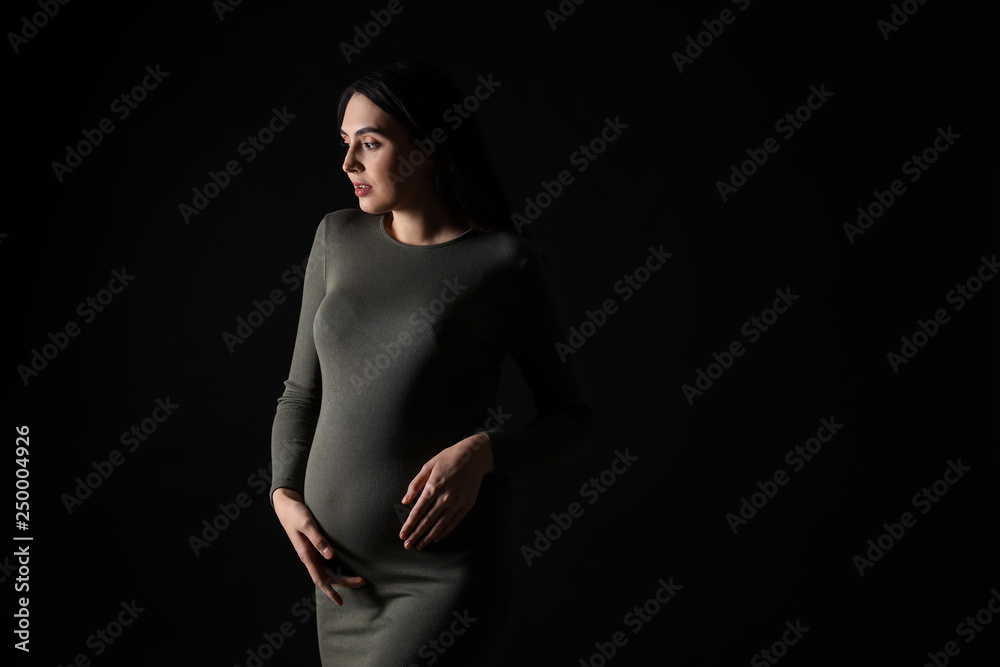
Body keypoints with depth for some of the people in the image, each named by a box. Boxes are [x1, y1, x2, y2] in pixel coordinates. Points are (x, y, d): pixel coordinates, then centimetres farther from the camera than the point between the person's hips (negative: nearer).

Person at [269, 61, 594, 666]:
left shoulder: (507, 262, -8)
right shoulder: (339, 238, 5)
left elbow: (575, 420, -1)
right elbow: (304, 392, 11)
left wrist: (479, 453, -19)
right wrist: (286, 495, -5)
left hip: (451, 575, -5)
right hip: (345, 573, 5)